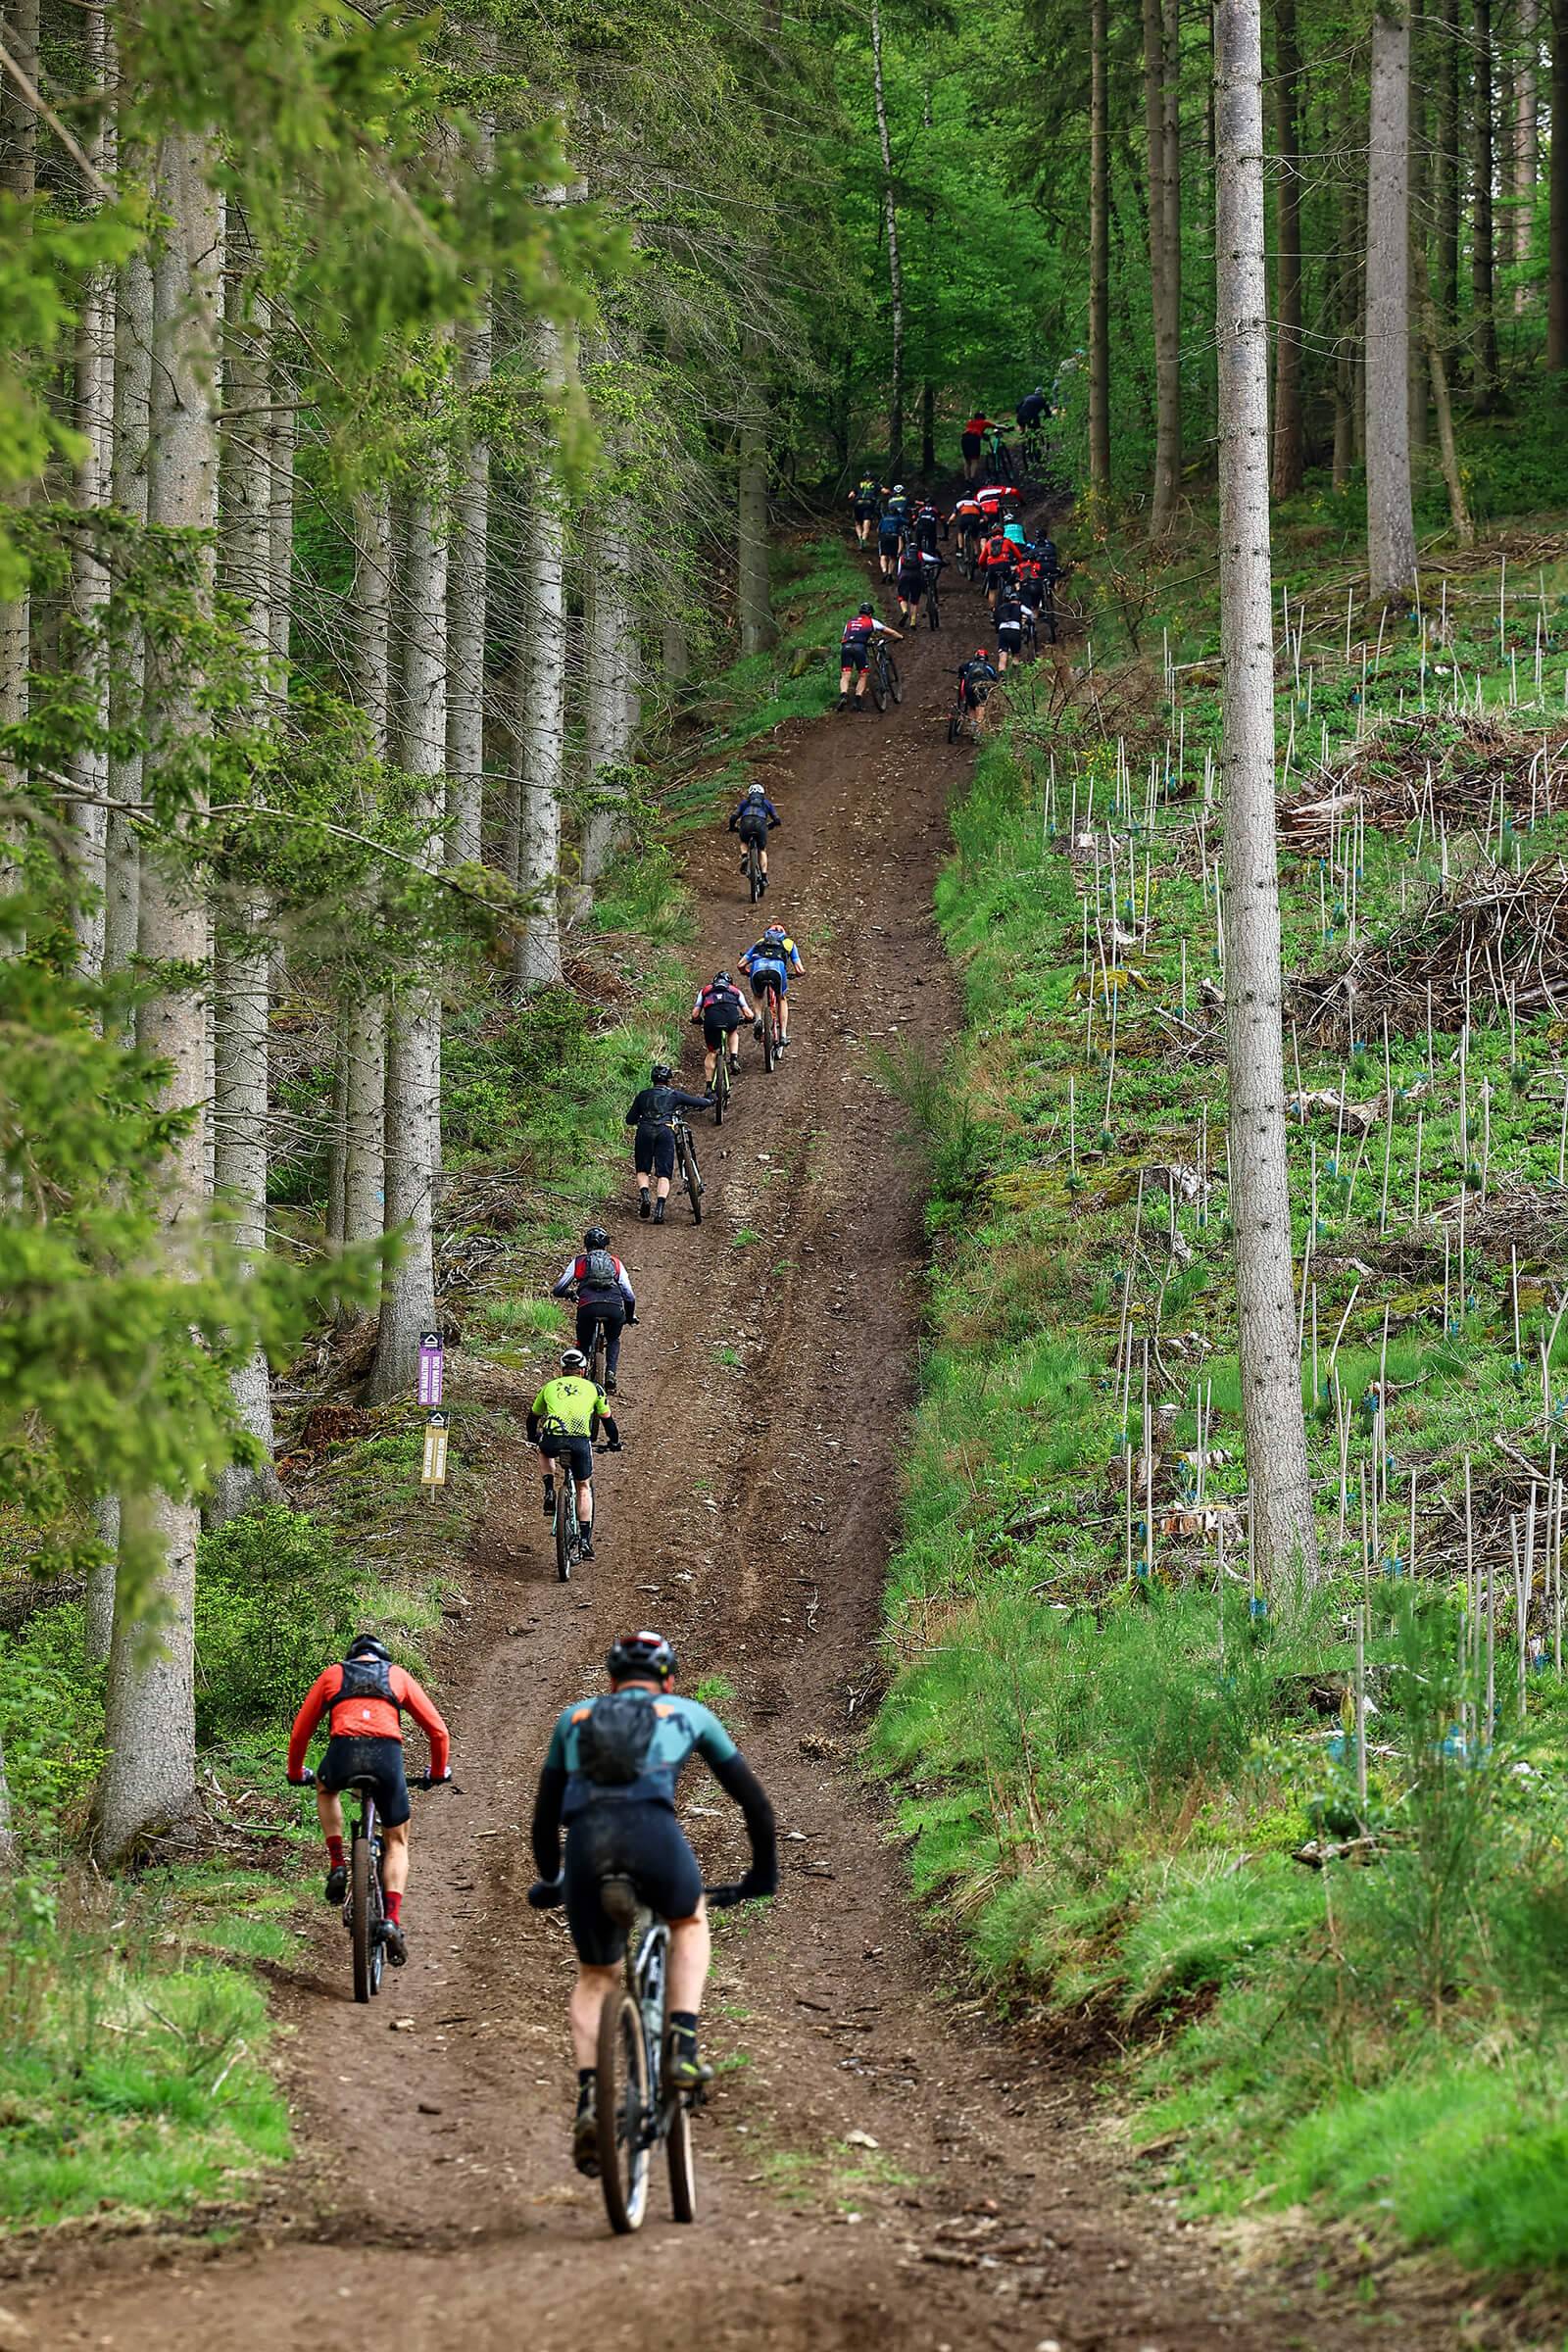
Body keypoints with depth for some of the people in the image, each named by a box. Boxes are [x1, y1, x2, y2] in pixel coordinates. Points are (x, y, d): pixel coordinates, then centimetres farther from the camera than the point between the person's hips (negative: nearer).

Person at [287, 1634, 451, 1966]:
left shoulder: (332, 1675, 27)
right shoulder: (397, 1676, 26)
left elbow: (301, 1730, 28)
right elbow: (438, 1730, 24)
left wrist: (295, 1773, 44)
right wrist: (438, 1772, 40)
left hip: (343, 1753, 0)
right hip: (388, 1754, 0)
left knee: (326, 1790, 38)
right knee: (396, 1843, 18)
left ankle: (337, 1866, 20)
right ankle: (392, 1920, -1)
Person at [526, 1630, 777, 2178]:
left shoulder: (574, 1718, 35)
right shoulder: (688, 1713, 31)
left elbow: (546, 1809, 41)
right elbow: (752, 1797, 35)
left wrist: (548, 1881, 55)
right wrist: (764, 1875, 47)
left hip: (585, 1839, 2)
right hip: (652, 1828, -2)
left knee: (595, 1977, 23)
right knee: (690, 1922, 32)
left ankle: (589, 2098, 2)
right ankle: (682, 2047, 12)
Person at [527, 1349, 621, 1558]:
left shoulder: (549, 1387, 25)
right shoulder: (593, 1388, 21)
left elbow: (533, 1416, 39)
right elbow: (607, 1419, 31)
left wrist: (532, 1438, 58)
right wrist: (615, 1441, 49)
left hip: (552, 1440, 1)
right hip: (580, 1441, -1)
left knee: (545, 1452, 39)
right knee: (584, 1487, 20)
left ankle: (549, 1492, 18)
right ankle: (585, 1541, 13)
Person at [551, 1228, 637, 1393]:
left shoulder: (578, 1262, 22)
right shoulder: (615, 1263, 25)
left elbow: (557, 1290, 20)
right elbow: (630, 1296, 20)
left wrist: (569, 1294, 43)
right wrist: (630, 1316, 38)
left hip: (588, 1307, -1)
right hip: (614, 1308, 1)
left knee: (583, 1344, 21)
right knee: (613, 1341, 29)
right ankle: (610, 1373, 9)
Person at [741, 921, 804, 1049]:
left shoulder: (760, 942, 37)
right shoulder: (789, 943, 33)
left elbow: (741, 965, 28)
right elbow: (800, 970, 25)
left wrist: (748, 973, 49)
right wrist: (800, 973, 49)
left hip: (757, 969, 1)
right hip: (777, 969, -1)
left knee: (758, 996, 34)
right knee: (782, 999, 27)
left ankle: (758, 1019, 7)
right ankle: (783, 1035, 18)